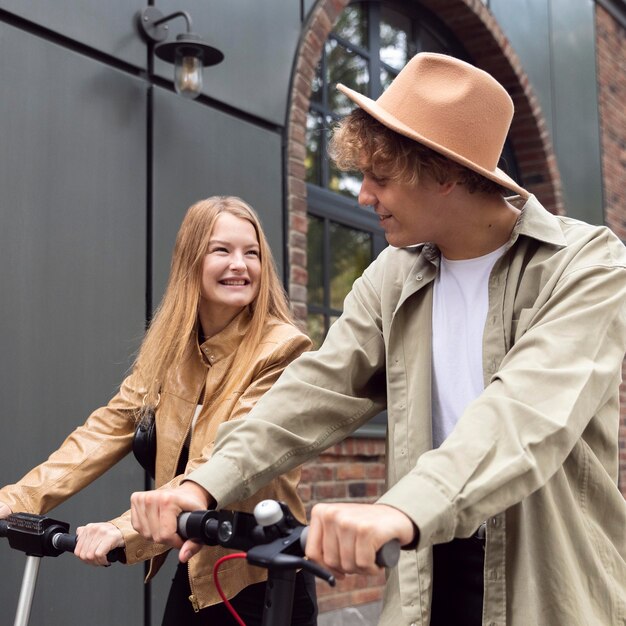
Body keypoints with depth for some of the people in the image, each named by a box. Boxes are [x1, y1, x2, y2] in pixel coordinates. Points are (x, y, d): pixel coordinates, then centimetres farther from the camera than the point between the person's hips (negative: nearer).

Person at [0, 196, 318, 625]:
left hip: (263, 580, -5)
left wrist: (126, 528, -35)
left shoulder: (282, 348, -17)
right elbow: (112, 425, -5)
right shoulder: (169, 345, 2)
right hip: (194, 572, 5)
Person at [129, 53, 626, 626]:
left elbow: (534, 410, -29)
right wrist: (208, 483, -19)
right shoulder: (395, 277, 3)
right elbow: (320, 390, -4)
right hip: (431, 576, 4)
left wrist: (405, 509, -45)